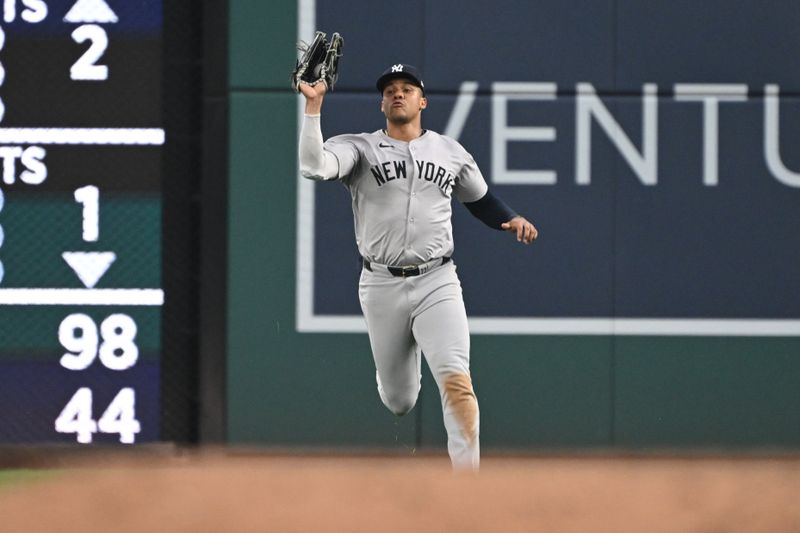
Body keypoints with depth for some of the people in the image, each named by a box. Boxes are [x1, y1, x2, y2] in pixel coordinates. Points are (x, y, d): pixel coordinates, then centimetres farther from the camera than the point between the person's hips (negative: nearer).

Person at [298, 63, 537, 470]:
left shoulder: (450, 152, 9)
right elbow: (313, 166, -20)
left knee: (456, 381, -21)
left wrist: (511, 219, 4)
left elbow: (480, 199, 24)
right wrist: (313, 106, -26)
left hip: (436, 283, 0)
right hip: (381, 286, 0)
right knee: (398, 400, 9)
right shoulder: (359, 148, 0)